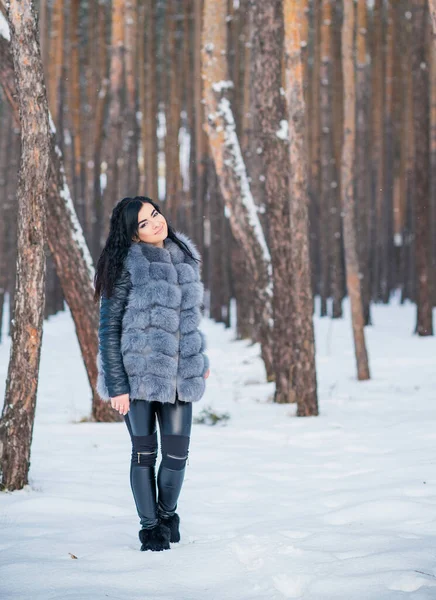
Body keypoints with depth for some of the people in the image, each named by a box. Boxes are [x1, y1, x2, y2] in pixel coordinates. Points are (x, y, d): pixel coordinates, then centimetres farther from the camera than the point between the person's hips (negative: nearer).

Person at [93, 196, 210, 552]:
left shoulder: (184, 255, 8)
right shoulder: (127, 266, -10)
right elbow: (109, 328, -10)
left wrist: (200, 359, 21)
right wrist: (116, 385, -14)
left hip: (178, 375, 4)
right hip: (138, 375, -4)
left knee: (178, 452, 1)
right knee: (145, 452, 2)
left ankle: (167, 513, 26)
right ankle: (149, 526, 18)